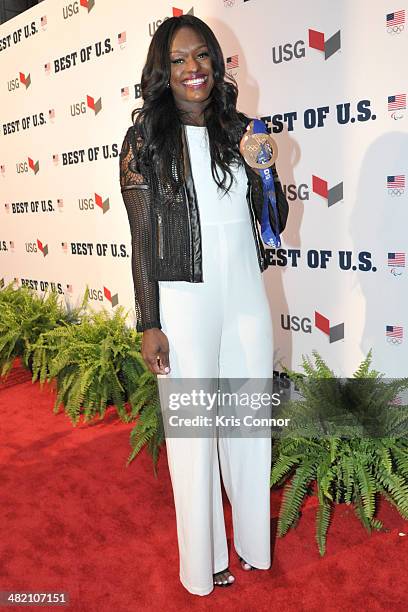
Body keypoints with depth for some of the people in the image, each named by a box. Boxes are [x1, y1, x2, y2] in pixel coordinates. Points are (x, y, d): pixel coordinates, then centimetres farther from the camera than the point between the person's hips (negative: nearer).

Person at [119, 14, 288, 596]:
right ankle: (204, 561, 29)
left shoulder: (239, 130, 9)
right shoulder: (146, 139, -2)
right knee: (193, 431, 6)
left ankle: (253, 542, 38)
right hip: (184, 299, -4)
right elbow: (142, 237, -5)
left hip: (247, 294, 5)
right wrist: (149, 324, -8)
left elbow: (275, 222, 11)